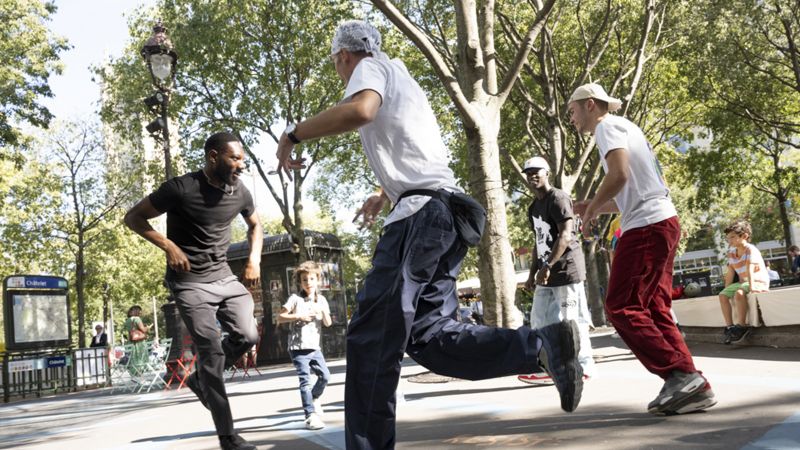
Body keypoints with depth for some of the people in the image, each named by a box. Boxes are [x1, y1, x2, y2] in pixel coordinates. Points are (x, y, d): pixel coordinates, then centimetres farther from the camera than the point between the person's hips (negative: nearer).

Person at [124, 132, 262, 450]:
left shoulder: (240, 193, 0)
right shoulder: (181, 189, -17)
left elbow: (255, 225, 20)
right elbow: (133, 217, -8)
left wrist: (254, 260, 4)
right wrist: (169, 246, -21)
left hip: (224, 276, 6)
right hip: (190, 282, -6)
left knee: (247, 336, -7)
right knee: (212, 351, -11)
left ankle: (200, 379, 22)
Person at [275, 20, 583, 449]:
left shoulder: (371, 67, 4)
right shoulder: (401, 78, 31)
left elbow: (361, 109, -22)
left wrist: (293, 133, -10)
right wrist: (385, 195, 54)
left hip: (419, 214, -9)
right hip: (442, 212, 9)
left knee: (371, 336, -8)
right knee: (429, 336, 4)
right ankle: (544, 344, -6)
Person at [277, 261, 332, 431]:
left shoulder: (321, 300, 8)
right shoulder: (295, 299, -4)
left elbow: (328, 323, 6)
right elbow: (280, 317, -7)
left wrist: (323, 312, -12)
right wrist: (298, 316, -16)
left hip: (314, 347, 5)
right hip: (298, 348, -5)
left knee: (325, 376, 8)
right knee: (305, 381, -9)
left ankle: (314, 398, 37)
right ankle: (311, 416, -7)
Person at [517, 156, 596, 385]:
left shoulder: (558, 198, -11)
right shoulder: (533, 207, 17)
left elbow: (566, 236, -20)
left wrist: (548, 266, -25)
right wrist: (533, 273, 17)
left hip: (566, 269, -9)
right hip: (547, 271, 10)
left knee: (571, 320, -4)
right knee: (539, 320, 9)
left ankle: (584, 367, 7)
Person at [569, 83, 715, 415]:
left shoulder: (608, 126, -3)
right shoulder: (625, 126, 26)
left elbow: (619, 174, -20)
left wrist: (592, 208, -4)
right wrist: (595, 207, 22)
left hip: (647, 226, -10)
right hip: (663, 222, 10)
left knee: (622, 308, -9)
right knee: (654, 310, 8)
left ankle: (681, 375, -12)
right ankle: (692, 386, 5)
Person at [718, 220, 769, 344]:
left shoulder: (751, 250, -17)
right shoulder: (732, 253, 7)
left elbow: (750, 269, -29)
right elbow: (730, 273, 8)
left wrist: (751, 286, -38)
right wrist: (726, 289, 5)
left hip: (759, 282, -9)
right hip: (743, 282, 9)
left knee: (739, 293, -34)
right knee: (723, 295, -6)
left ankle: (742, 326, -24)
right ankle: (729, 326, -9)